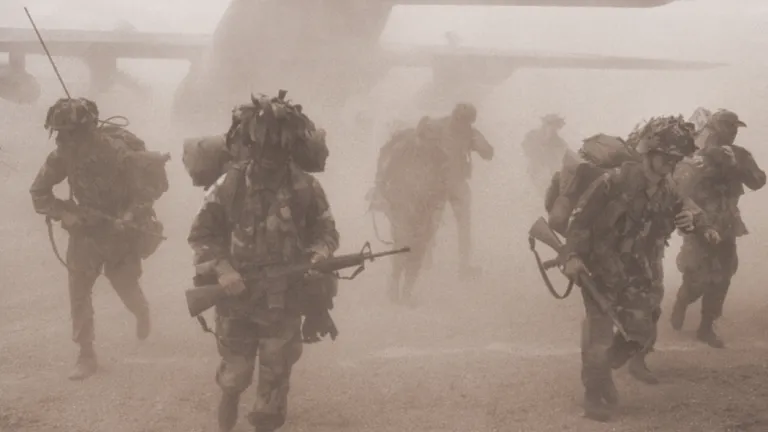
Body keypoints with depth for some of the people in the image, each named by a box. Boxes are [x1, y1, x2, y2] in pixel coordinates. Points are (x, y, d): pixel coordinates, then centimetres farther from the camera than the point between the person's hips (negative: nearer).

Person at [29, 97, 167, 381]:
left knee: (125, 285, 2)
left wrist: (128, 217, -30)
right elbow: (39, 192, -1)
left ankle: (142, 312, 40)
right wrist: (64, 213, -15)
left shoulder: (120, 151, -26)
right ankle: (86, 355, 8)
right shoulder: (63, 155, -13)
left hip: (120, 231, -4)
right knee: (78, 291, -2)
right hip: (86, 229, 4)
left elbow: (152, 187, -22)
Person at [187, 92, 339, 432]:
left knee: (274, 385, 7)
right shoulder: (229, 185, -9)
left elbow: (326, 231, 6)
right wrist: (221, 269, -16)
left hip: (285, 304, 0)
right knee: (234, 376, 12)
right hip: (237, 300, 0)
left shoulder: (306, 188, -7)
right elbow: (200, 234, -1)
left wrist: (318, 256, -15)